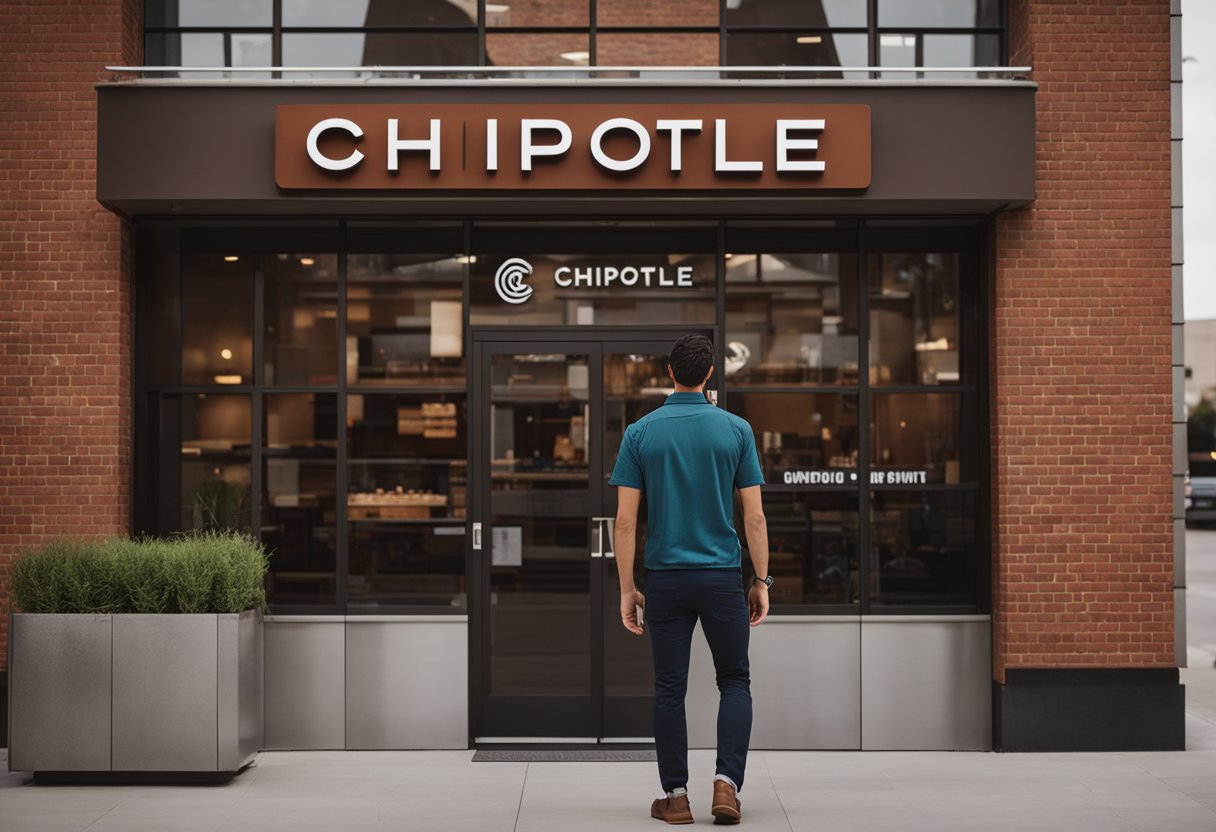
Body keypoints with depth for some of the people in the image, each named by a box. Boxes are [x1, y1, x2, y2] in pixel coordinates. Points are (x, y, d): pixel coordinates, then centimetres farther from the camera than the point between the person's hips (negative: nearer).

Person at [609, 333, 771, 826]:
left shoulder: (641, 433, -2)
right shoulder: (736, 430, -2)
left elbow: (625, 520, -4)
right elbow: (754, 516, -3)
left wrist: (627, 590, 2)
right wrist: (761, 581, 6)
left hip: (666, 579, 0)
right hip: (722, 578, 0)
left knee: (669, 689, 8)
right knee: (735, 681, 12)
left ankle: (675, 797, 11)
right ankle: (726, 783, -2)